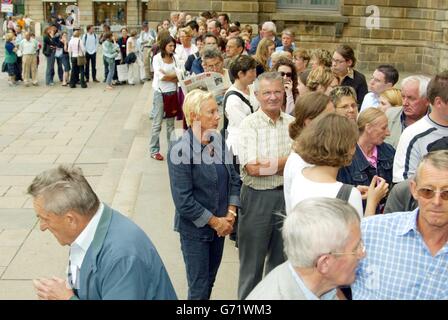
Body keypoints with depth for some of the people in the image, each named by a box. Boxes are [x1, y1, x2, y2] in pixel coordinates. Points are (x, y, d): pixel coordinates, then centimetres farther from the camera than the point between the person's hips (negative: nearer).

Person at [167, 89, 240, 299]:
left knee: (210, 280, 20)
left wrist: (231, 214, -5)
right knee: (199, 287, 6)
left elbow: (233, 179, 7)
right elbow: (183, 201, -21)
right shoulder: (180, 151, -21)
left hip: (220, 226, 6)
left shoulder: (217, 142, 0)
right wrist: (216, 222, -14)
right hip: (195, 229, -6)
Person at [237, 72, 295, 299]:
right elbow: (253, 168, -20)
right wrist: (287, 161, -11)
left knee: (281, 258, 20)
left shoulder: (292, 123, 3)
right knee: (252, 261, 10)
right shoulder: (249, 125, -11)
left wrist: (269, 164, -12)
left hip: (287, 195, 4)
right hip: (258, 198, -4)